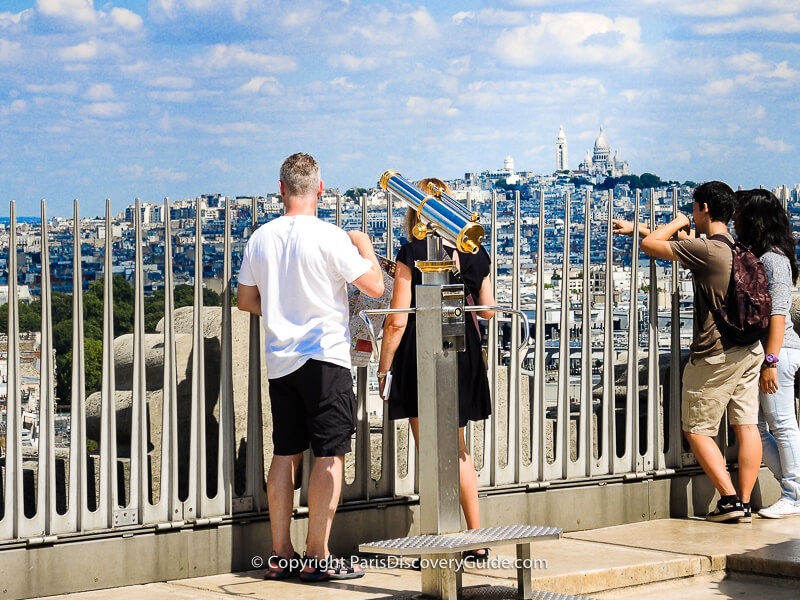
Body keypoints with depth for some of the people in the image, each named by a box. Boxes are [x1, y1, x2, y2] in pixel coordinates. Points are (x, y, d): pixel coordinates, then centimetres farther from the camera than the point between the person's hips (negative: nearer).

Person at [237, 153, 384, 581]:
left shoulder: (260, 239, 4)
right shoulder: (329, 238, -12)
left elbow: (246, 300, 13)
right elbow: (375, 287, -8)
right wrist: (364, 245, 8)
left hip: (280, 360, 6)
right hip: (325, 357, -6)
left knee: (286, 454, 11)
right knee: (329, 455, -2)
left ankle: (281, 555, 13)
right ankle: (317, 557, -5)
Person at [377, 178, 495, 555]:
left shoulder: (411, 255, -11)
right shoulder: (473, 252, 3)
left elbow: (397, 321, -12)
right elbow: (488, 310, 11)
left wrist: (383, 369, -4)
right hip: (464, 355, 5)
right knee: (457, 449, 18)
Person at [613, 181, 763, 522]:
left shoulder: (705, 249, -19)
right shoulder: (737, 247, 8)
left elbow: (651, 245, -10)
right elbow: (675, 244, 21)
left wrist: (678, 223, 6)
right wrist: (634, 227, 28)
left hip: (715, 356, -8)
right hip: (750, 351, 8)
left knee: (697, 430, 4)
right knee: (746, 426, 7)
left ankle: (730, 499, -2)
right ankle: (745, 503, 8)